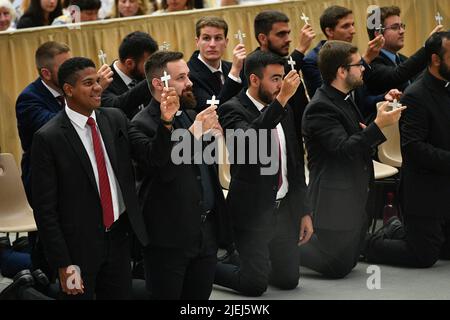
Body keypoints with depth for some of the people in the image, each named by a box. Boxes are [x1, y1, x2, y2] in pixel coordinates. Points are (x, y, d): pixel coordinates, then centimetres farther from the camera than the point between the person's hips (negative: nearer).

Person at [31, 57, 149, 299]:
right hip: (79, 245, -5)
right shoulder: (48, 138, -13)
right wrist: (63, 265, -14)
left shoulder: (116, 120, 4)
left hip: (119, 236, 5)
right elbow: (44, 208, -12)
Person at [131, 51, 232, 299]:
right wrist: (195, 132, -25)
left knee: (200, 296, 10)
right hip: (170, 238, -7)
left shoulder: (191, 116, 13)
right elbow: (163, 171, -24)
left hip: (207, 232, 7)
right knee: (167, 295, 1)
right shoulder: (143, 125, -11)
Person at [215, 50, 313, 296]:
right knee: (256, 286, -6)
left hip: (285, 209, 7)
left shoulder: (284, 110, 9)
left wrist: (304, 211, 13)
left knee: (288, 281, 8)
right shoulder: (232, 110, -13)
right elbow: (249, 139, -35)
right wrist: (281, 99, -37)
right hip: (253, 210, -7)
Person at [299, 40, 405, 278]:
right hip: (335, 198, -10)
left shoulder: (344, 99, 13)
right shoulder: (320, 108, -19)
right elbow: (343, 149, -27)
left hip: (353, 194, 10)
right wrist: (378, 125, -32)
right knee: (338, 266, -8)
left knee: (349, 260, 13)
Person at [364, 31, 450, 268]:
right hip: (425, 192, -8)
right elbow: (414, 148, -25)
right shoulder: (415, 97, -19)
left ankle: (396, 230, 32)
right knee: (424, 256, -3)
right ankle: (365, 244, 13)